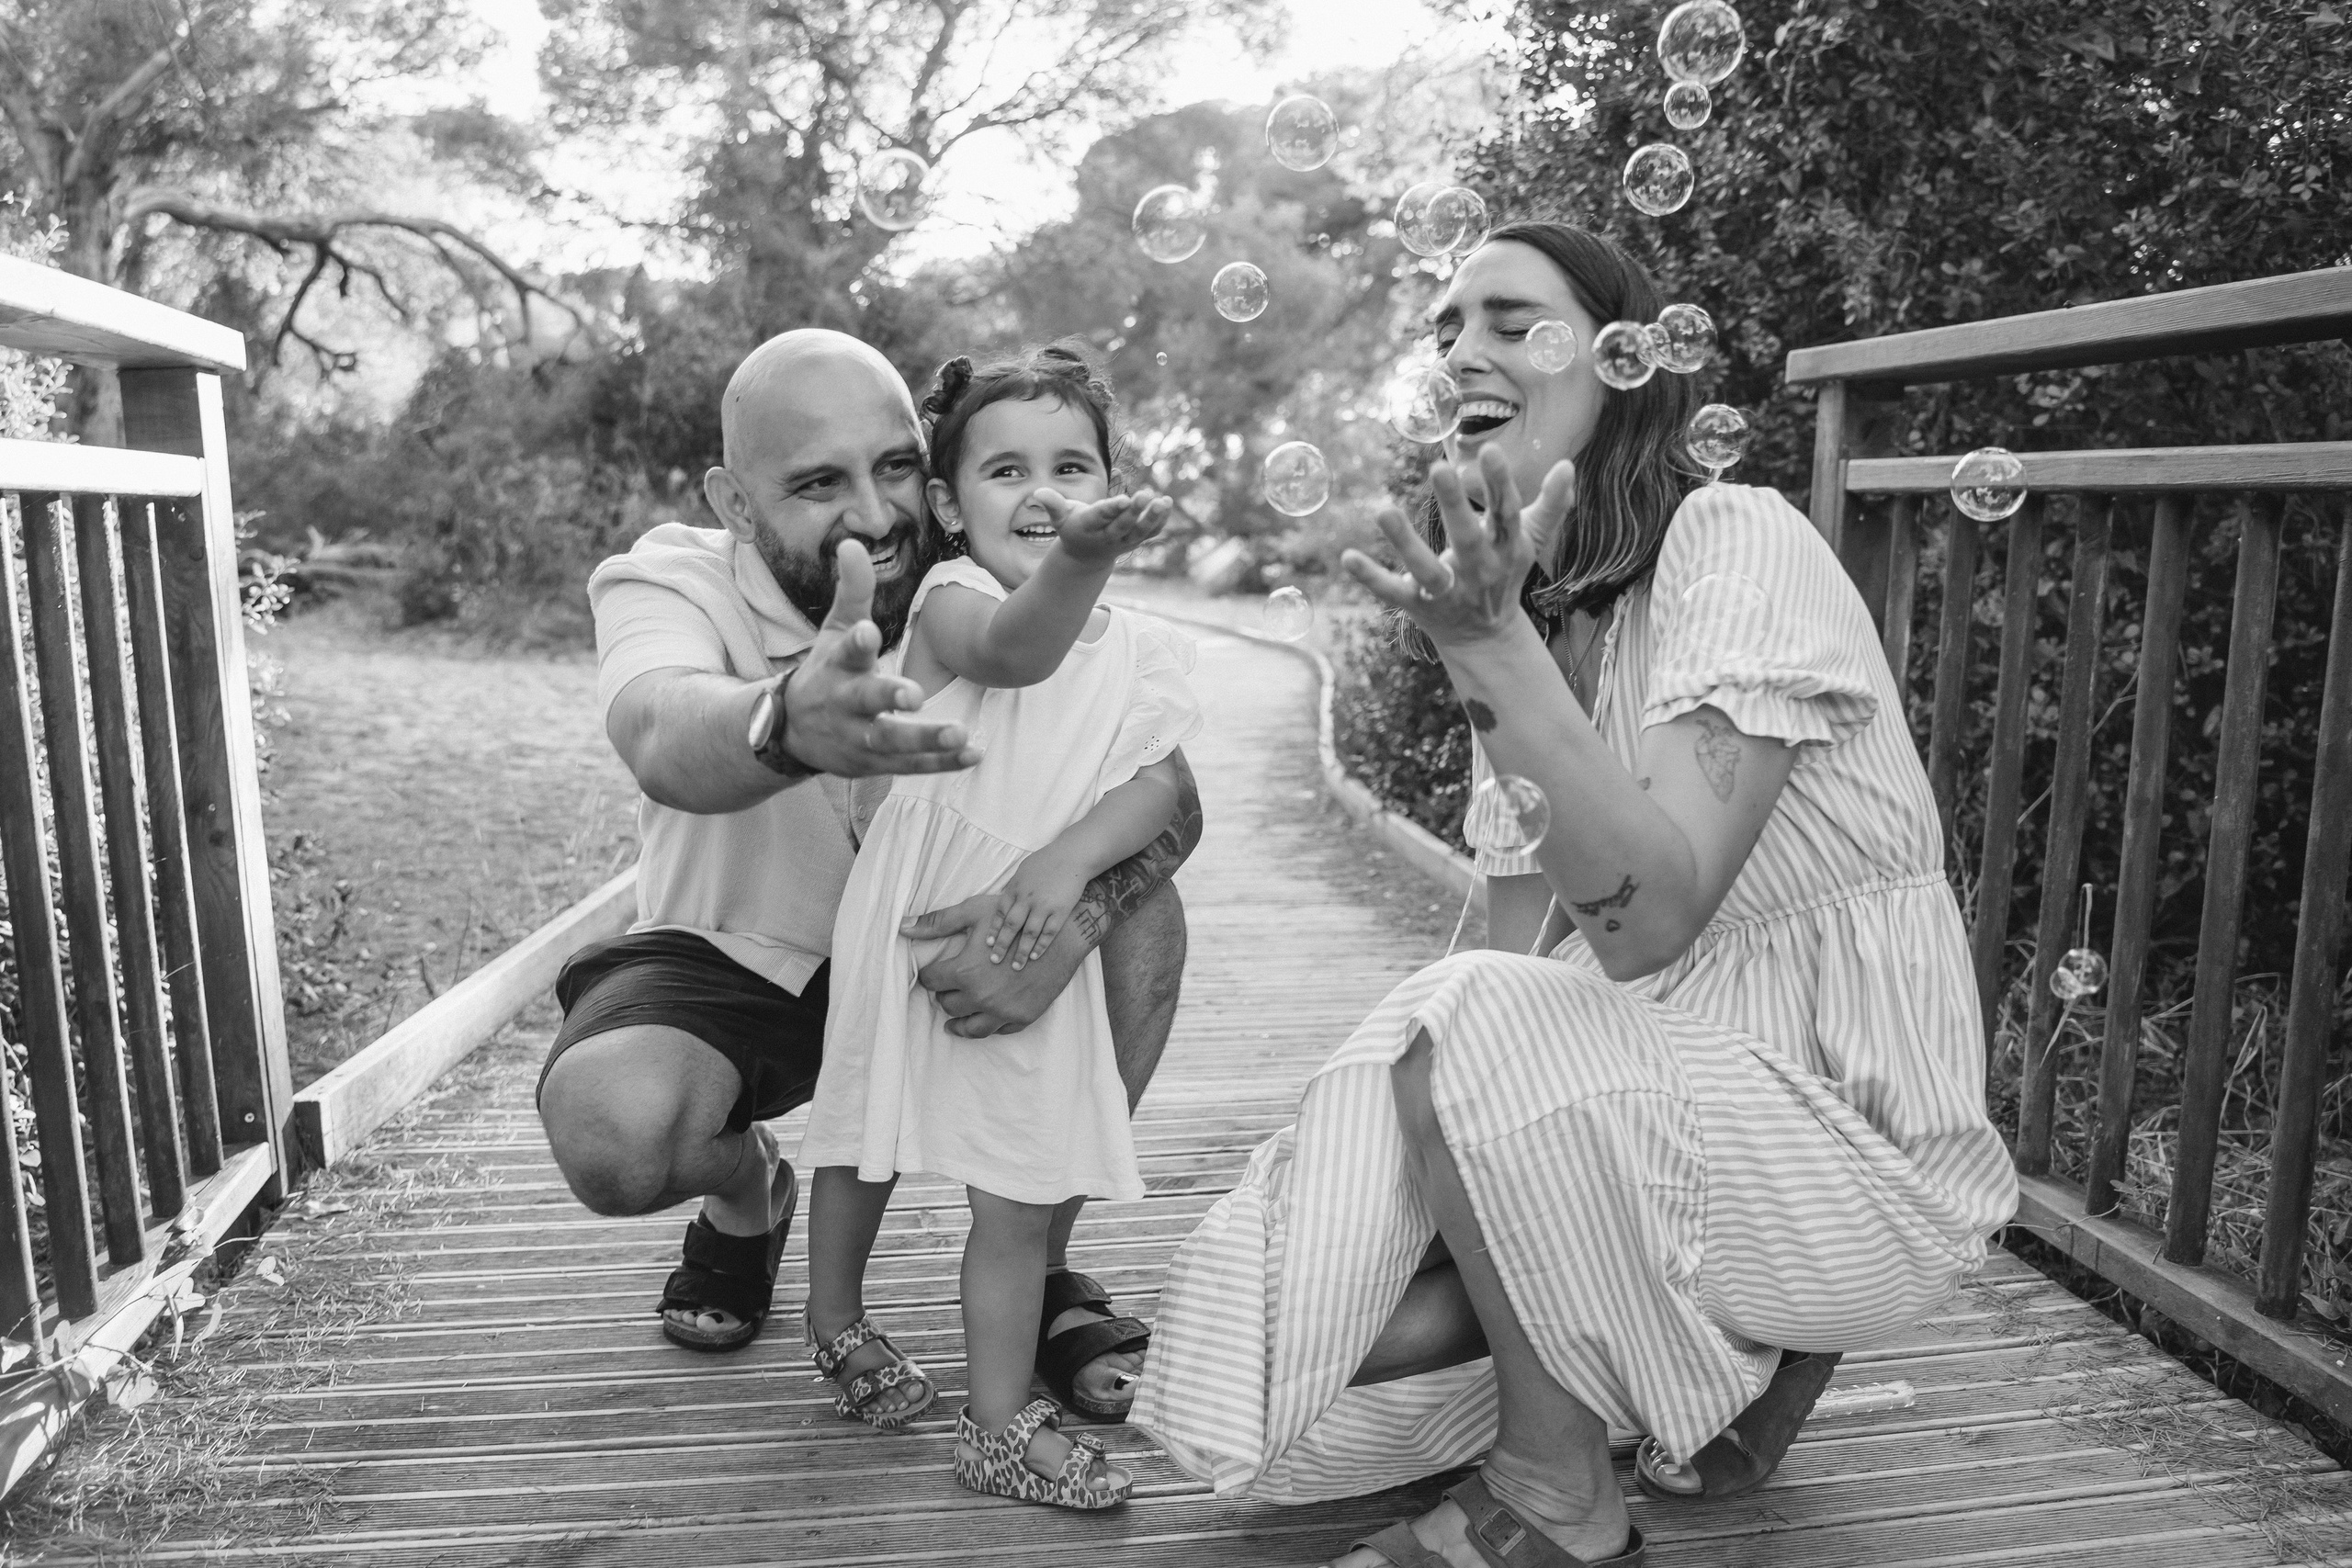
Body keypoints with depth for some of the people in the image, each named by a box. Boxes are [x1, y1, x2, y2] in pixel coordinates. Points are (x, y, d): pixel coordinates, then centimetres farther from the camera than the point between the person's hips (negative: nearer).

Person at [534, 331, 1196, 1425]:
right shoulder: (671, 582, -21)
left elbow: (1169, 799, -26)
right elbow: (664, 736, -46)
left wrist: (1068, 907, -49)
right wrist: (789, 721, -71)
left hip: (943, 959, 1)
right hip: (735, 962, -1)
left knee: (1139, 912, -24)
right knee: (611, 1133, -30)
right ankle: (746, 1193, 10)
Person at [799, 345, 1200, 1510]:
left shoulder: (1138, 649, 0)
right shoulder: (951, 601, -14)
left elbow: (1157, 783, -6)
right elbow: (1015, 647, -37)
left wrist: (1070, 857, -24)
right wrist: (1079, 563, -57)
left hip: (1031, 938, 3)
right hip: (912, 920, -2)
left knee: (1020, 1193, 4)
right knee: (868, 1137, 17)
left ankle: (999, 1423, 19)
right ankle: (835, 1318, 44)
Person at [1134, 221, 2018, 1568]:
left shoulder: (1736, 540, -17)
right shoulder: (1540, 615, 7)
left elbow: (1650, 917, -28)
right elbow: (1532, 956, 4)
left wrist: (1492, 646, -35)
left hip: (1858, 1152, -6)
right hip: (1671, 1113, 7)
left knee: (1478, 1044, -31)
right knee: (1313, 1329, -7)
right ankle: (1714, 1344, 12)